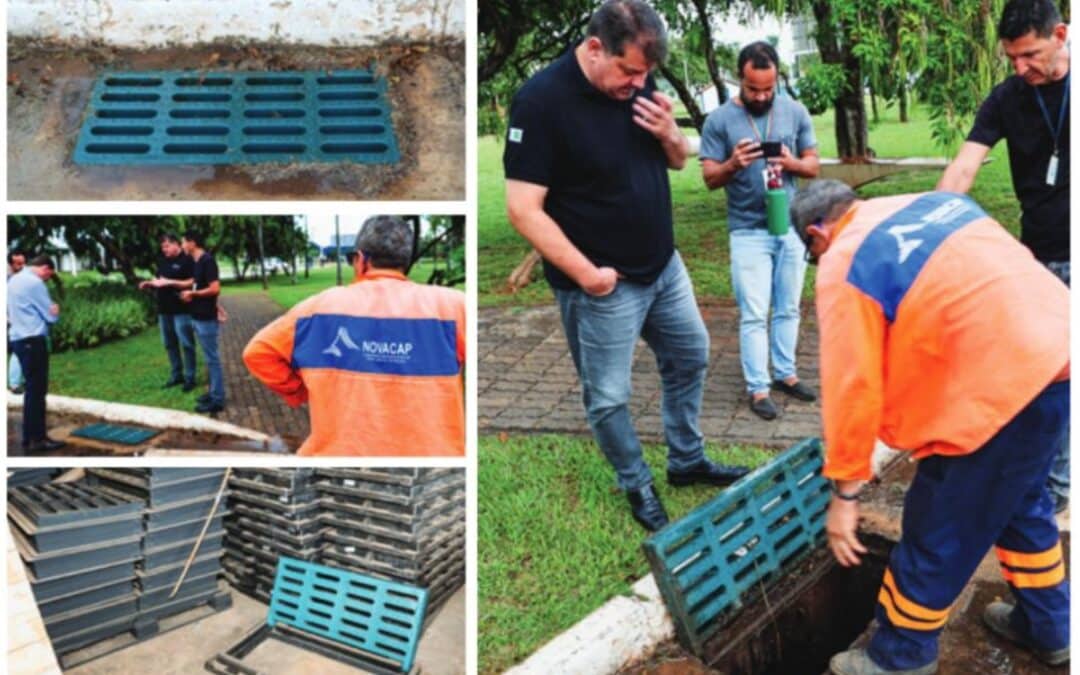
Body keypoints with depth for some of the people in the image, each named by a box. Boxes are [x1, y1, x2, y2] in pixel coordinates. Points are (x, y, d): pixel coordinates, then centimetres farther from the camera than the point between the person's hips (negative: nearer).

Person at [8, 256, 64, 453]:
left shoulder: (13, 280, 15)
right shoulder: (34, 282, -13)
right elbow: (51, 315, -10)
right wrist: (55, 310, 10)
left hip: (18, 339, 9)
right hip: (33, 341, -9)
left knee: (33, 389, 14)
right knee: (36, 391, -5)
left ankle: (34, 436, 18)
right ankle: (33, 439, -2)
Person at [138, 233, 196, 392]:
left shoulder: (187, 260, -9)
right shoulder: (163, 260, 14)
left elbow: (192, 283, -17)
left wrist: (170, 282, -22)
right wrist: (149, 283, 2)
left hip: (181, 310, -8)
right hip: (164, 309, 8)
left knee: (186, 344, -3)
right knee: (169, 344, 13)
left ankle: (190, 378, 4)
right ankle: (176, 375, 24)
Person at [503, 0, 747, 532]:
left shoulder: (637, 83, 0)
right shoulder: (541, 100, -20)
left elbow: (679, 161, 12)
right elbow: (523, 208, -22)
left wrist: (670, 134, -12)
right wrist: (586, 273, -22)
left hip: (664, 265, 8)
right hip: (605, 285, -7)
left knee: (690, 357, 21)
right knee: (608, 398, 7)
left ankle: (687, 461, 42)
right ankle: (638, 487, 31)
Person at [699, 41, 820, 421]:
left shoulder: (795, 112, 2)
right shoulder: (719, 120, -6)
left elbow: (813, 165, 5)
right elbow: (710, 179, -6)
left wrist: (791, 163, -17)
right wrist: (733, 164, -27)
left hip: (792, 228, 3)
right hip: (748, 233, -3)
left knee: (788, 309, 13)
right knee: (754, 315, -1)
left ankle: (785, 374, 27)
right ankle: (758, 388, 8)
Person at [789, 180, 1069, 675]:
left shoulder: (845, 268, -8)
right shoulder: (932, 203, 15)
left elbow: (852, 387, -10)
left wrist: (843, 491, -1)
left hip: (1005, 383, -9)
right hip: (1056, 348, 9)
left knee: (936, 532, 9)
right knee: (1020, 499, 29)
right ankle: (1048, 626, 48)